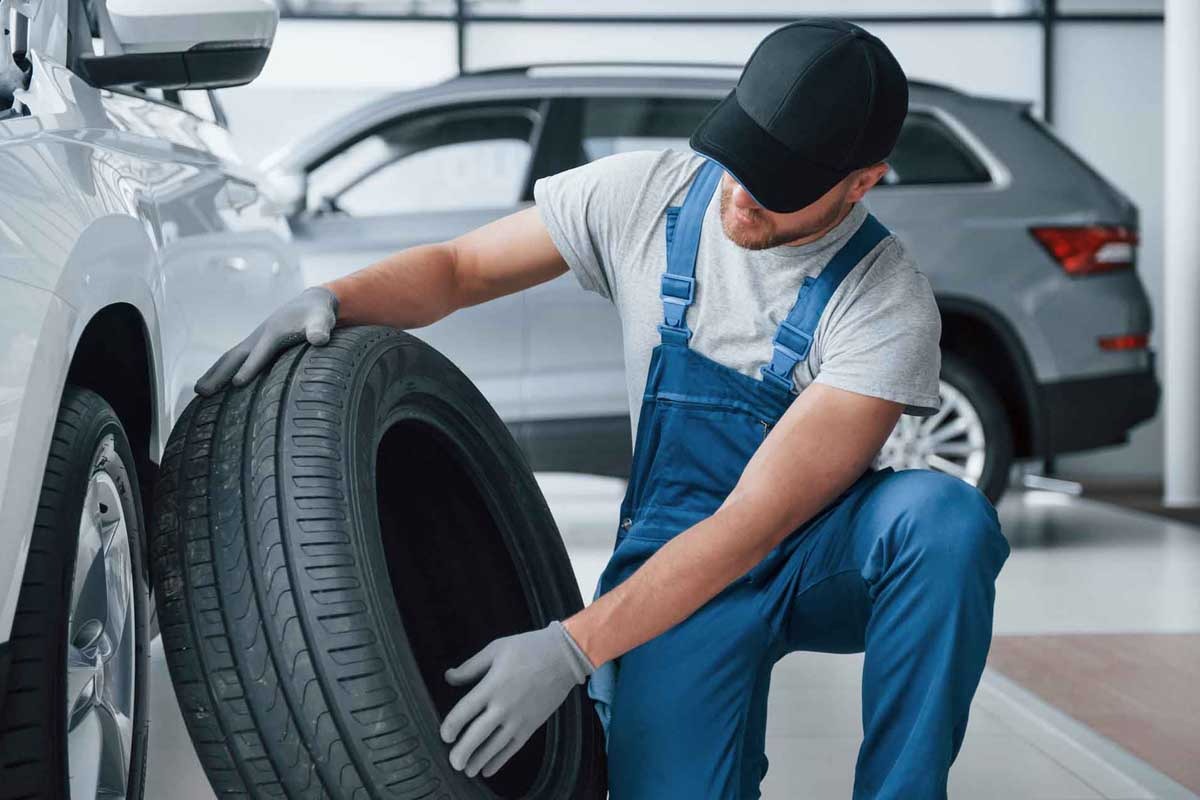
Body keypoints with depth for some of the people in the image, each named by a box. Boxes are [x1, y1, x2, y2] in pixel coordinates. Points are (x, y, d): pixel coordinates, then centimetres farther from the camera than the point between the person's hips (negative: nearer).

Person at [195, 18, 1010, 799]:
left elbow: (753, 525, -27)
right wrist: (332, 300, -21)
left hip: (825, 555, -1)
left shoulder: (890, 306, -22)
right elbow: (459, 268, 0)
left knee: (944, 517, -36)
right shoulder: (646, 192, -11)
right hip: (675, 557, 1)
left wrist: (570, 649, -34)